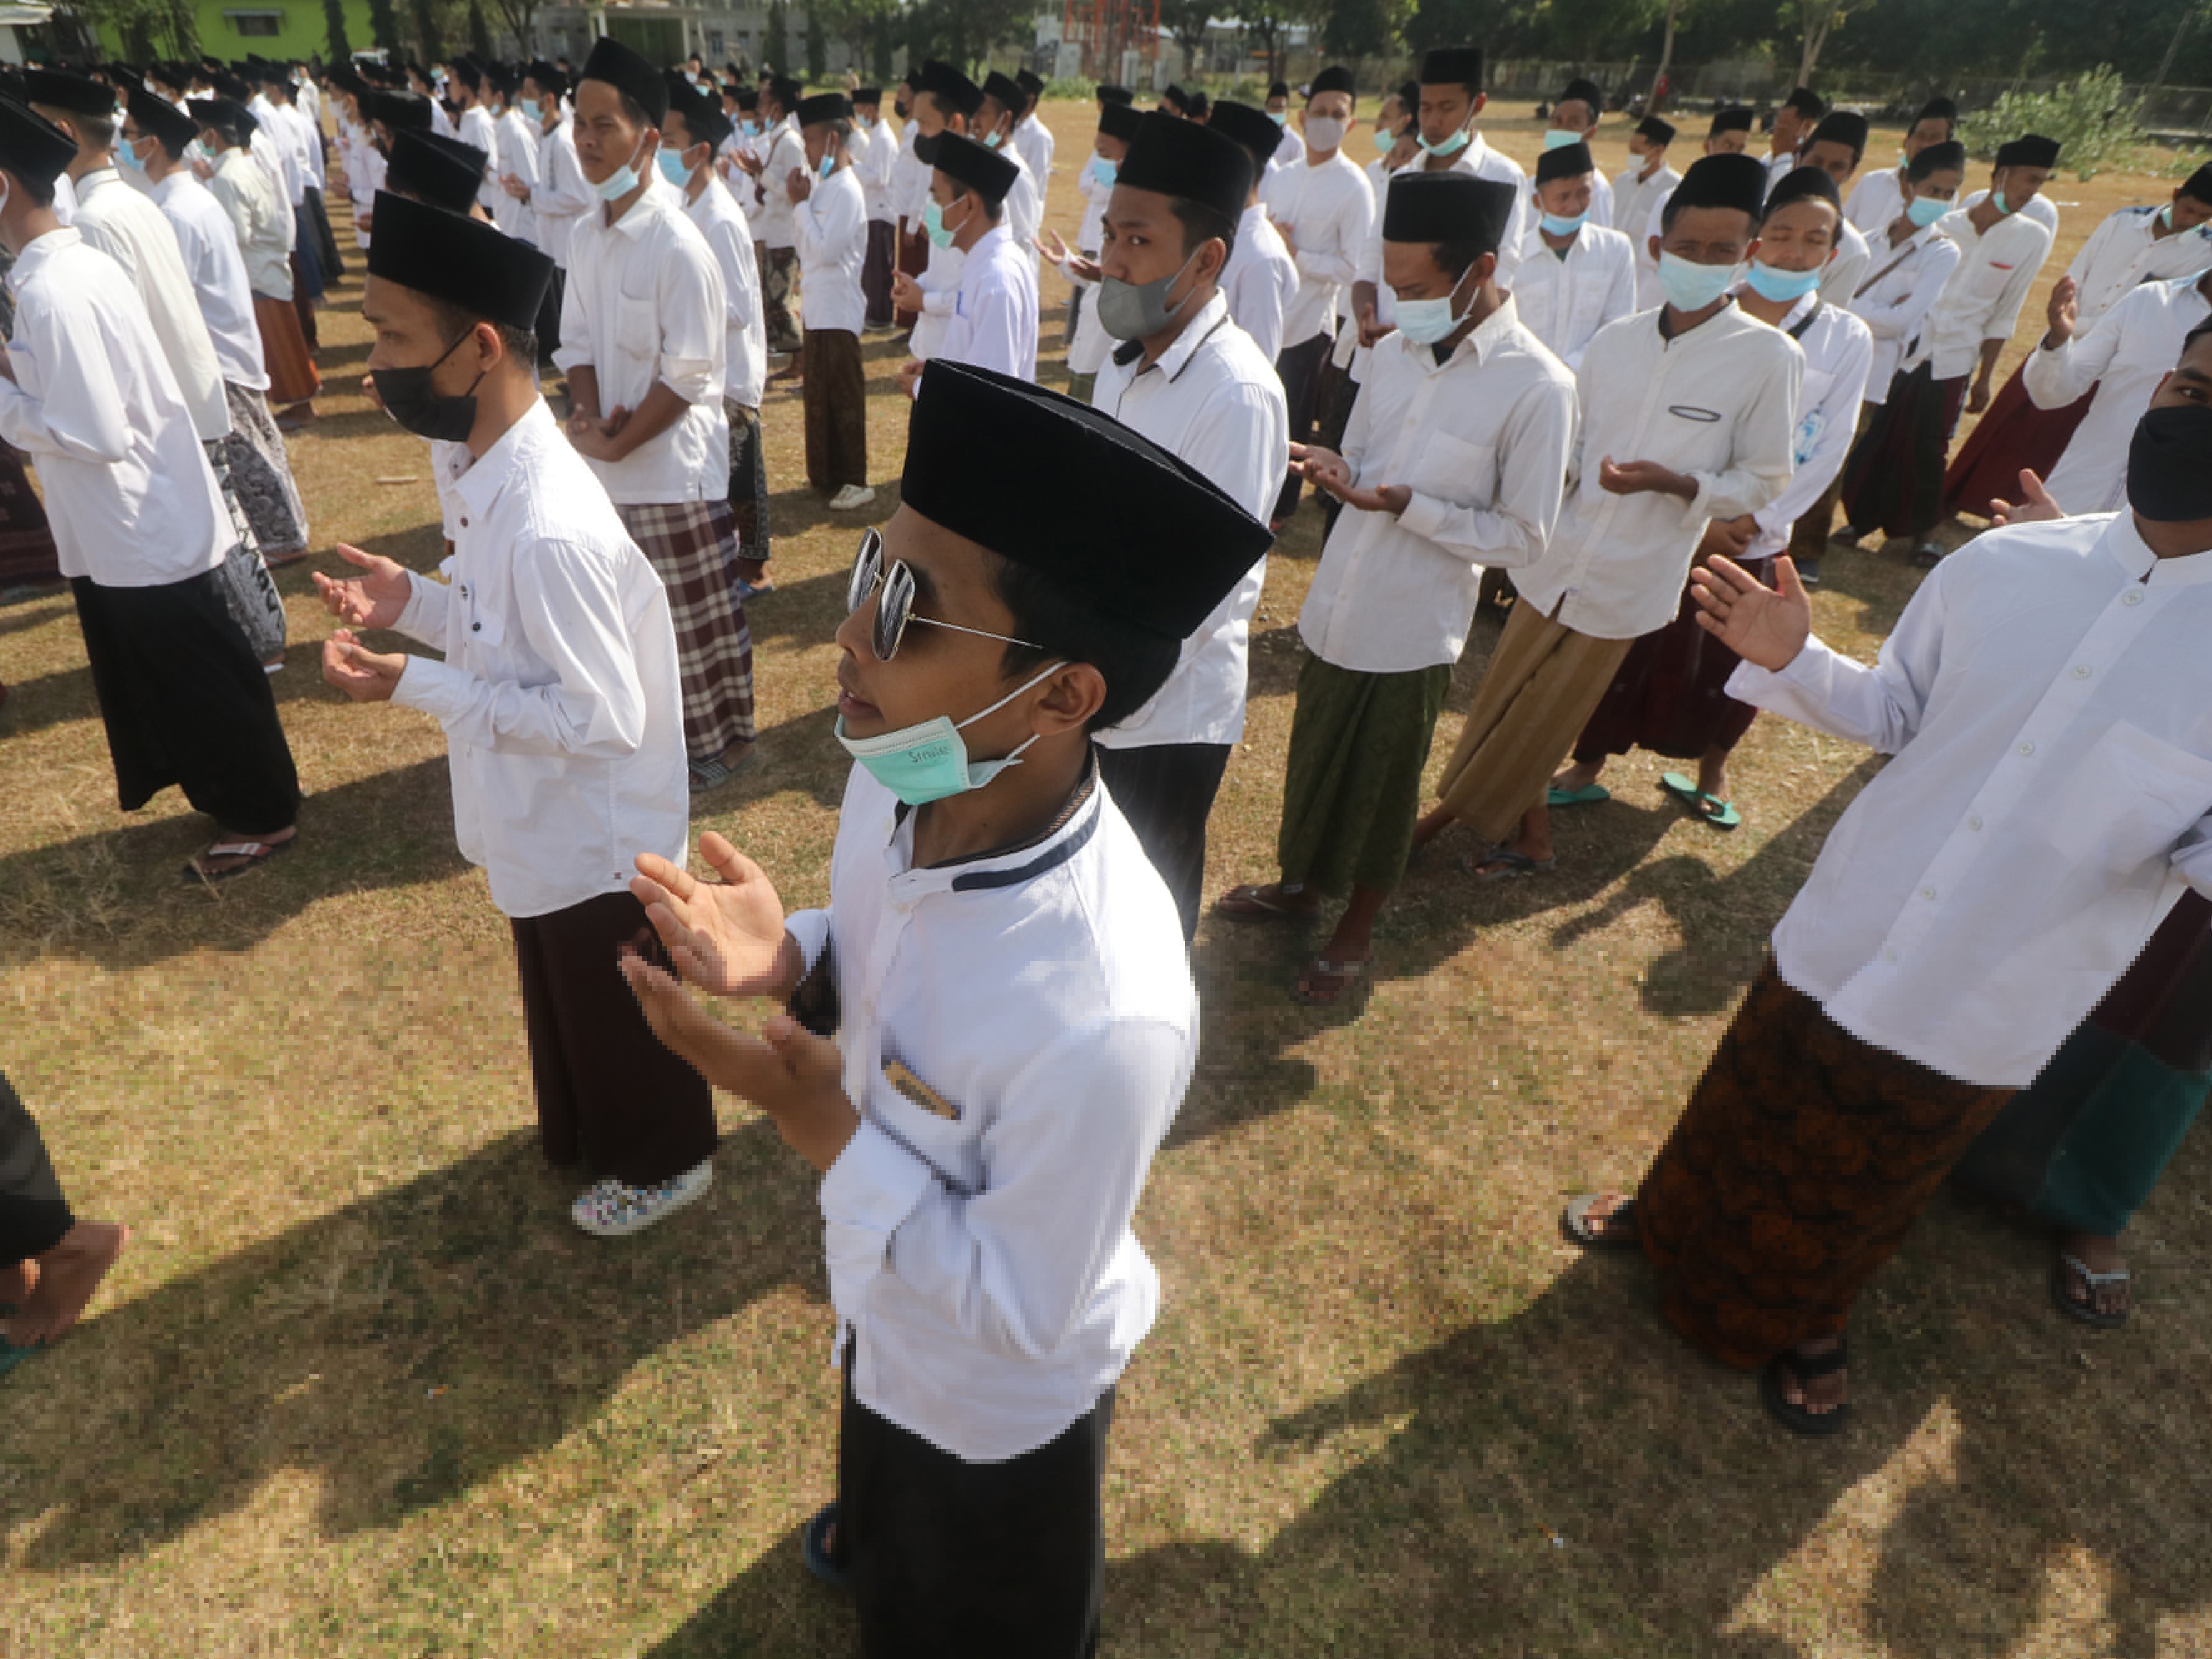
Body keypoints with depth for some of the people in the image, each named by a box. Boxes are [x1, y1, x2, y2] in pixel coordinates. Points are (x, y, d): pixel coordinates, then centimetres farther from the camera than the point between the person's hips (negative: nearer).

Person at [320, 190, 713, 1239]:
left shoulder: (551, 529, -33)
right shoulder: (484, 467, -4)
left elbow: (603, 718, -27)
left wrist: (415, 687, -24)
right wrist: (413, 602, -7)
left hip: (598, 838, -9)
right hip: (549, 829, 9)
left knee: (621, 1020, 16)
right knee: (564, 1003, 29)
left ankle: (661, 1162, 42)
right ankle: (583, 1134, 54)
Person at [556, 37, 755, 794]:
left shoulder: (678, 246, -16)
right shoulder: (584, 235, 6)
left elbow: (687, 376, -17)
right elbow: (577, 342, 10)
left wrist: (618, 443, -13)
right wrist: (589, 419, -8)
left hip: (675, 468, -7)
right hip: (608, 466, 7)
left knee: (700, 616, 5)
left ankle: (723, 736, 23)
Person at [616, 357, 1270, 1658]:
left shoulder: (1105, 1020, -45)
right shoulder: (907, 780, -23)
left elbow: (1016, 1308, -28)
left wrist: (814, 1121, -31)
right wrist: (789, 962, -22)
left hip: (1001, 1395, -6)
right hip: (887, 1312, 7)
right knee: (894, 1521, 42)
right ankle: (874, 1552, 75)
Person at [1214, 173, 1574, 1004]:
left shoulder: (1537, 387, -16)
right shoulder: (1393, 351, 1)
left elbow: (1524, 537, -14)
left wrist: (1410, 507, -25)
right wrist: (1335, 470, -12)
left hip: (1412, 630, -5)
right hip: (1334, 608, 5)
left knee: (1383, 786, 12)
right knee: (1313, 762, 20)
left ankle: (1357, 930, 33)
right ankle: (1301, 884, 45)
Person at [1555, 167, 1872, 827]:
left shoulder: (1846, 340, 0)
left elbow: (1824, 451, 0)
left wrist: (1753, 522, -10)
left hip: (1755, 539, 1)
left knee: (1733, 665, 11)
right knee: (1625, 651, 3)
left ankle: (1712, 768, 35)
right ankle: (1588, 767, 20)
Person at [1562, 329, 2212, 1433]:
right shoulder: (2004, 565, -8)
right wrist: (1792, 661, -13)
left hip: (1981, 1020, -2)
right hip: (1837, 942, 2)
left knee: (1857, 1201, 21)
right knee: (1740, 1116, 23)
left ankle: (1803, 1325, 51)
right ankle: (1663, 1218, 53)